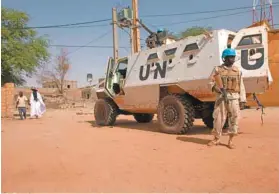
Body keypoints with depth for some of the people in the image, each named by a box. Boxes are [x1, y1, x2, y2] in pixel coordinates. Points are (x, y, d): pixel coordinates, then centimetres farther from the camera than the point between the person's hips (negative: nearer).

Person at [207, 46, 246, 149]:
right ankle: (216, 139, 19)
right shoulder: (217, 69, 3)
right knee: (218, 118, 2)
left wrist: (242, 99, 3)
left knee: (234, 118, -2)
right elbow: (211, 83, 1)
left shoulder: (237, 70, 10)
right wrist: (219, 89, -18)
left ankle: (230, 141, 10)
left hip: (234, 97, 2)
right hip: (221, 97, -1)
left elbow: (241, 86, 9)